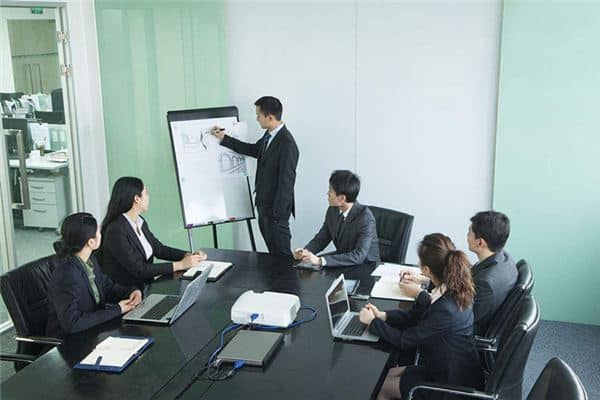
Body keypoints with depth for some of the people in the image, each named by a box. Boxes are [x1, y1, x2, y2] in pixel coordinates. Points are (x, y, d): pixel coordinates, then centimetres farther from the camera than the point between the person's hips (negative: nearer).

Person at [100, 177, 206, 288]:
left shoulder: (140, 222, 6)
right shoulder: (116, 230, -19)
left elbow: (158, 249, 14)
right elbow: (138, 269, -21)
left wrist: (188, 256, -1)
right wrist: (181, 265, -19)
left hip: (146, 285, 8)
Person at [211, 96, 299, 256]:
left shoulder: (286, 144, -21)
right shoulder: (269, 135, 6)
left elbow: (286, 181, -21)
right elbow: (254, 150, 24)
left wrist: (277, 214, -18)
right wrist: (224, 138, 23)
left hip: (275, 208, -9)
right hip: (264, 206, 9)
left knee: (282, 254, -3)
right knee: (273, 252, 15)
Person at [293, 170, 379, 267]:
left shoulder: (365, 217, -25)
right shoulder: (332, 210, -4)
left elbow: (359, 256, -33)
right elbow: (321, 239, 8)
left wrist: (320, 261, -38)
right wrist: (305, 251, -14)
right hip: (342, 261, 7)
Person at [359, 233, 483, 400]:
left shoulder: (446, 311, -34)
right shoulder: (453, 290, -8)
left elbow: (404, 341, -20)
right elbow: (414, 317, 5)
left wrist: (372, 321, -7)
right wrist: (382, 315, -3)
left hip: (452, 385, -8)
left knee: (379, 386, 6)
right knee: (387, 374, 16)